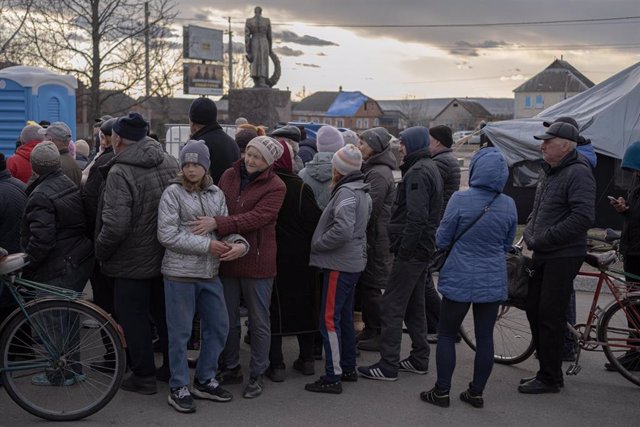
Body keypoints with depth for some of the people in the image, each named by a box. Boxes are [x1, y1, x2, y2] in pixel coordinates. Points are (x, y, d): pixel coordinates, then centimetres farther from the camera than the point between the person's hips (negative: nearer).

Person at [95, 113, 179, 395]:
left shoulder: (119, 173, -22)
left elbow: (115, 226, -28)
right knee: (164, 313, 19)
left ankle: (143, 376, 16)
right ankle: (173, 369, 30)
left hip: (132, 261, -7)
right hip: (167, 257, 7)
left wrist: (101, 251, -10)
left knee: (134, 318, 7)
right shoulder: (171, 163, 0)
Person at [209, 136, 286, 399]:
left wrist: (217, 224, -30)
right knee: (228, 320, 15)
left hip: (257, 261, -4)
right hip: (227, 258, 5)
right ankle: (231, 368, 32)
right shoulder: (229, 176, 5)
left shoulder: (275, 187, -10)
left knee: (259, 322, 8)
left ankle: (257, 375, 23)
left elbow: (256, 218, -22)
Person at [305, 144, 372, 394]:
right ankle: (348, 368, 28)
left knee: (330, 319, -5)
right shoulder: (362, 192, 12)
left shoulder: (345, 193, -18)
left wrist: (317, 244, -14)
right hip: (353, 261, 10)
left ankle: (333, 377, -1)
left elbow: (343, 230, -29)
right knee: (345, 317, 18)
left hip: (340, 264, -10)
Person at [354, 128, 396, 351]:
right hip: (371, 238, 10)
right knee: (364, 285, 16)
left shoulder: (379, 174, -18)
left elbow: (370, 209, -23)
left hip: (375, 239, -10)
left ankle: (380, 334, 8)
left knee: (370, 287, -2)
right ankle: (370, 329, 26)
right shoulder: (372, 169, 15)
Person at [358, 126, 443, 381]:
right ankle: (419, 359, 24)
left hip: (411, 249, -10)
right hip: (423, 248, 10)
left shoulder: (417, 172, -16)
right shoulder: (430, 168, 17)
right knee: (414, 305, 17)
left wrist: (404, 249, -21)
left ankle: (388, 365, -3)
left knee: (392, 306, -6)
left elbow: (416, 217, -25)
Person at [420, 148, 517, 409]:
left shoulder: (460, 200, -15)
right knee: (485, 337, 10)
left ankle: (442, 392, 13)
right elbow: (507, 245, 11)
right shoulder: (509, 205, -2)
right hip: (493, 281, 4)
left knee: (447, 335, 9)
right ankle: (476, 392, 19)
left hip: (460, 279, -3)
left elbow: (442, 240, -7)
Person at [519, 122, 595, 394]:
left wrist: (544, 239, -20)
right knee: (534, 310, 13)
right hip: (543, 254, 9)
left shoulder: (578, 173, -14)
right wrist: (529, 233, 9)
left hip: (564, 256, -9)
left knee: (550, 315, -5)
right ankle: (547, 369, 25)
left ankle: (550, 378, 7)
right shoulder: (548, 171, 15)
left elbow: (583, 218, -24)